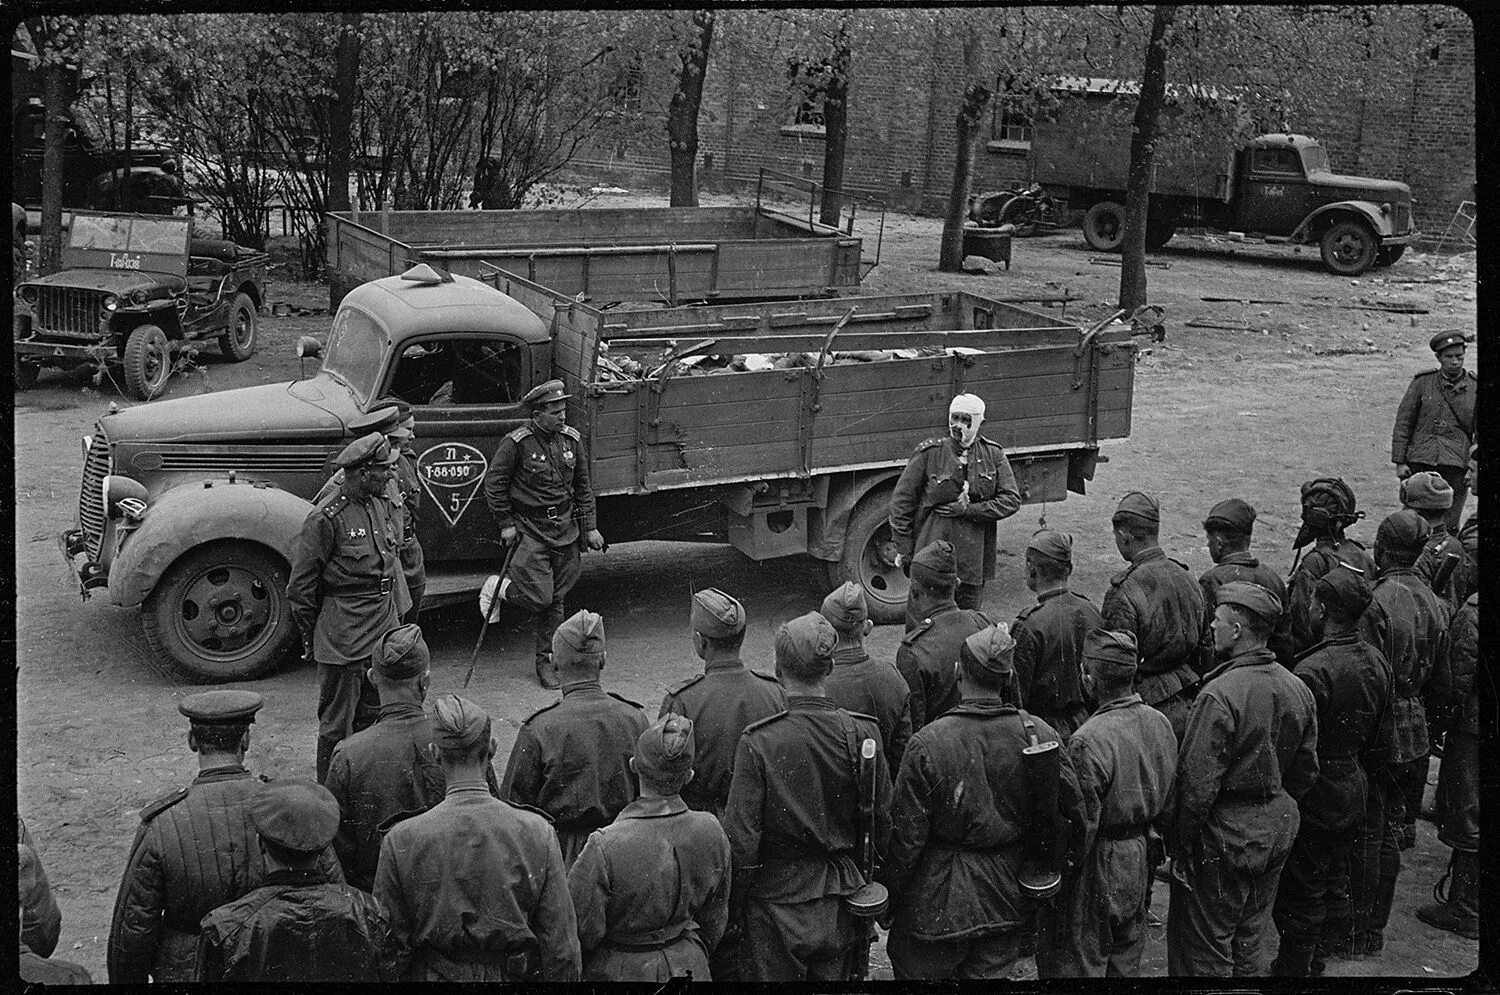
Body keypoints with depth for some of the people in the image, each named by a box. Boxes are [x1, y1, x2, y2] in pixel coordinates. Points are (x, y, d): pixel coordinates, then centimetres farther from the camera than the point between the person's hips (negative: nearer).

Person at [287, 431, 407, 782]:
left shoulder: (383, 506, 7)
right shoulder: (326, 518, -16)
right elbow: (300, 587, -10)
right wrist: (310, 639, -3)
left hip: (384, 630, 8)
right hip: (343, 639, -8)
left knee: (378, 714, 16)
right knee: (336, 725, 2)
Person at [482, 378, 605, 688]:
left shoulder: (571, 439, 3)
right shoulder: (517, 442, -13)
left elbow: (583, 486, 12)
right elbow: (494, 483, -5)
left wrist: (589, 526, 8)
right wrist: (505, 523, -6)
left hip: (564, 529, 5)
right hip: (529, 530, -5)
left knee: (555, 600, 8)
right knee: (538, 598, -11)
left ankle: (546, 660, 20)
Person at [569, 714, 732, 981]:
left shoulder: (604, 847, -27)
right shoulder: (711, 832, -14)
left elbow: (583, 931, -17)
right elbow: (715, 920, 1)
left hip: (620, 971, -3)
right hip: (688, 966, 3)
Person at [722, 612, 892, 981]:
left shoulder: (759, 742, -19)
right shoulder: (863, 733, -8)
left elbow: (741, 842, -15)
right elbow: (883, 824, 1)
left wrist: (733, 907, 0)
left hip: (778, 908, -3)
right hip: (841, 908, 3)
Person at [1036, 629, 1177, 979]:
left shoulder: (1089, 740, -27)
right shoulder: (1160, 723, -2)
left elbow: (1081, 824, -23)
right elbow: (1167, 803, 9)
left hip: (1096, 870, -8)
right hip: (1140, 863, 8)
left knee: (1079, 964, 7)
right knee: (1126, 960, 22)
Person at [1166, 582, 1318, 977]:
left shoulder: (1220, 694, -24)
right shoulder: (1298, 689, 0)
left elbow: (1197, 783, -22)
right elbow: (1306, 771, 9)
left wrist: (1179, 840, -11)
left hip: (1224, 838, -7)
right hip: (1277, 835, 7)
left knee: (1204, 958, 7)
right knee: (1249, 949, 22)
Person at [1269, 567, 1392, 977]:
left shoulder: (1313, 671, -27)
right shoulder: (1377, 662, 0)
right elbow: (1380, 741, 10)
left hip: (1314, 799, -8)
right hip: (1354, 790, 8)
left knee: (1300, 891, 6)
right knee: (1335, 873, 22)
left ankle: (1294, 967, 17)